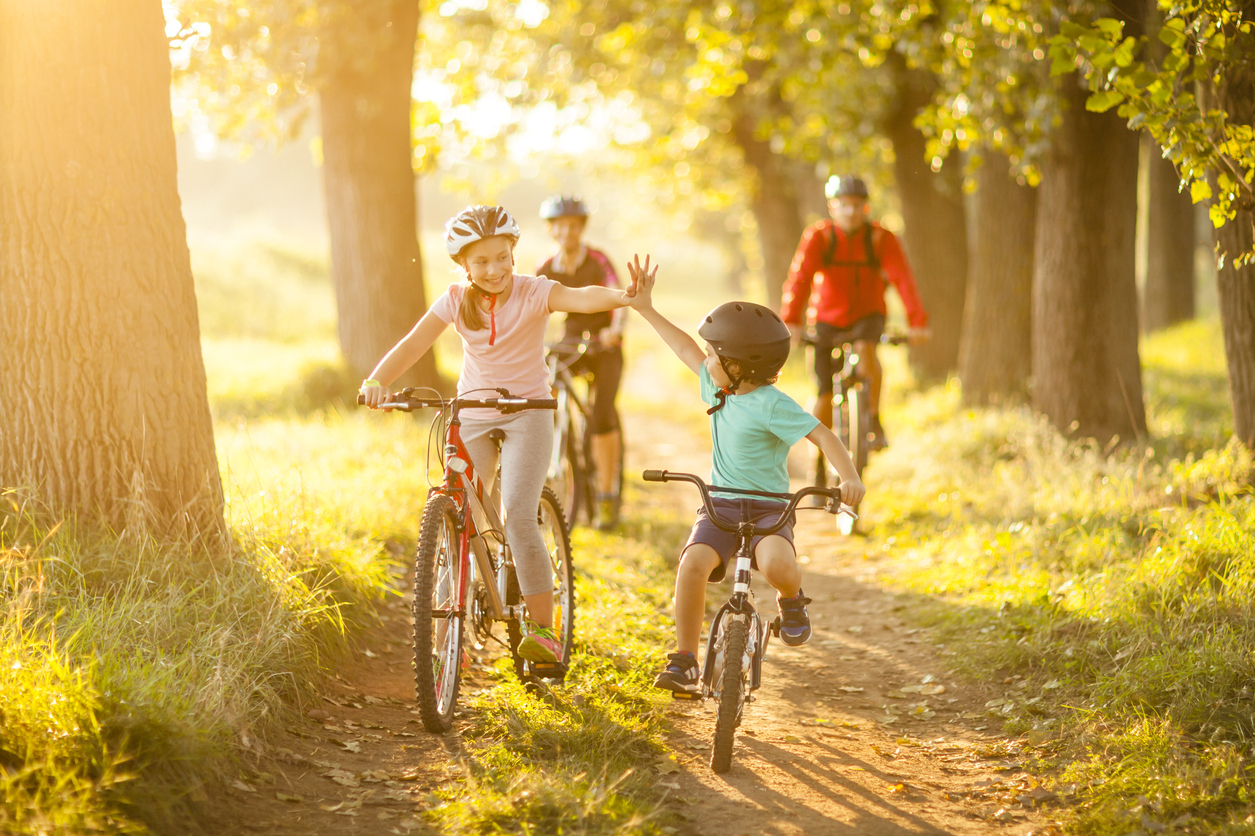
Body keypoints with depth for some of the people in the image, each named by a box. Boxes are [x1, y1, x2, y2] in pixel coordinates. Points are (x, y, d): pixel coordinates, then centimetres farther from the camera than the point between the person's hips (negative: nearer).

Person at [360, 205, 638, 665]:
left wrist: (621, 296, -54)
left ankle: (543, 629, -12)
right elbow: (412, 344, -13)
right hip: (472, 415, 3)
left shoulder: (532, 292, -13)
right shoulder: (456, 300, -4)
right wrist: (377, 381, -32)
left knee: (518, 516, -20)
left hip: (526, 412, -3)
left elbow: (581, 298, -32)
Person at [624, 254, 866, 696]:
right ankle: (684, 661, -14)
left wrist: (849, 478, -38)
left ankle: (792, 600, 5)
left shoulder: (773, 405, -14)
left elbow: (823, 435, -22)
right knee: (692, 563, -24)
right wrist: (647, 309, 24)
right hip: (719, 505, 5)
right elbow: (686, 349, 20)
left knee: (777, 565, -34)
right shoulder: (719, 390, 7)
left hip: (768, 508, -5)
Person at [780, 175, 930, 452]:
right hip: (828, 320, 0)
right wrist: (791, 322, -40)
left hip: (867, 316, 0)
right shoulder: (817, 237, -14)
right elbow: (799, 278, -25)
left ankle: (875, 422, -19)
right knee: (825, 395, -8)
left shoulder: (882, 238, -13)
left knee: (865, 347, -35)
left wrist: (918, 322, -36)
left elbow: (903, 279, -23)